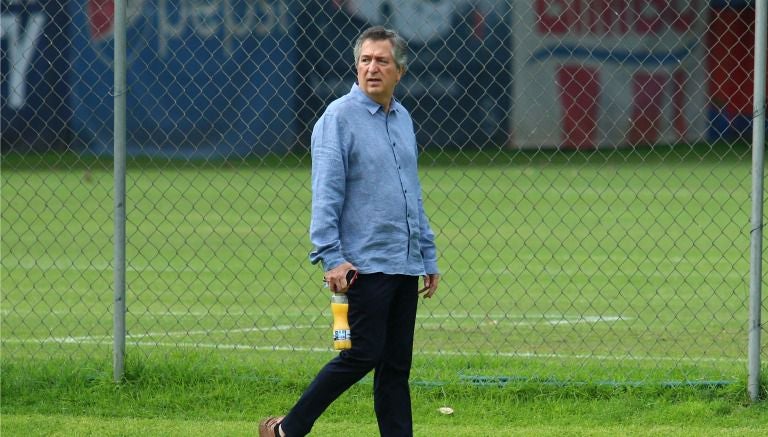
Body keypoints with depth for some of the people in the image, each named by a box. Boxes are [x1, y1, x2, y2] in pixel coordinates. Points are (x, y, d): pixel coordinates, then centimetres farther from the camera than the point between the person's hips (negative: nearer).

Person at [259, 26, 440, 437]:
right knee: (363, 354, -10)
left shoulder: (403, 119, 16)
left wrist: (428, 257, 21)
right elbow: (325, 195, -13)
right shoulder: (339, 118, -7)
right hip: (364, 262, -7)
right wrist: (332, 257, -20)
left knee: (397, 364, 6)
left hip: (405, 265, 7)